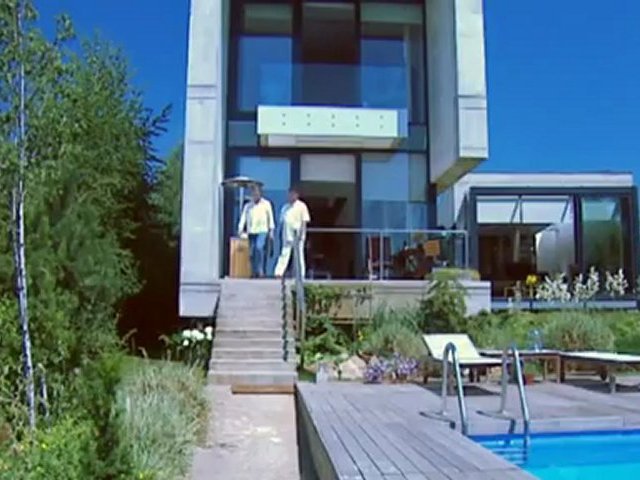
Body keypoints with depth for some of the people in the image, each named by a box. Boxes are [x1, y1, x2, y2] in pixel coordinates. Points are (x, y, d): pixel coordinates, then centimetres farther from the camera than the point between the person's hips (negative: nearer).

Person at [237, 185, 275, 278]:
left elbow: (270, 218, 7)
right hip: (251, 232, 4)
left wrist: (271, 231, 2)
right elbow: (243, 218, 4)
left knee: (259, 247, -23)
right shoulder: (248, 206, 12)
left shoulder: (266, 204, 6)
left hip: (262, 231, -3)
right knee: (252, 252, 2)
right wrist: (240, 229, -9)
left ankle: (260, 270, -19)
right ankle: (254, 272, 11)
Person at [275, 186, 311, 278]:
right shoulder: (285, 207, 14)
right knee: (284, 254, 0)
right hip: (287, 235, 4)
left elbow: (304, 221, -5)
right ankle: (279, 272, -4)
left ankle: (300, 275, 3)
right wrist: (280, 233, 11)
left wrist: (301, 233, -14)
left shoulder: (302, 206, 0)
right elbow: (281, 221, 17)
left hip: (298, 236, -4)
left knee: (299, 255, -1)